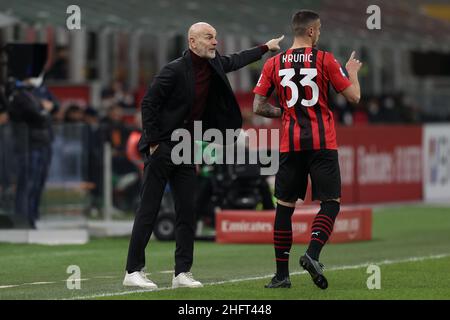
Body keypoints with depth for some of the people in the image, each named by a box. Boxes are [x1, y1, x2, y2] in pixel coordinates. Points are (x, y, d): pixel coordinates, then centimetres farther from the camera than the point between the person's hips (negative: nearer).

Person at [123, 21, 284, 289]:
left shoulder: (213, 65, 7)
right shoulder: (175, 70, -15)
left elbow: (234, 61, 29)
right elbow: (148, 103, -14)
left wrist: (265, 48, 37)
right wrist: (153, 142, -15)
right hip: (162, 147, -8)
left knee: (187, 211, 4)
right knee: (149, 210, -6)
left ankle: (182, 273, 7)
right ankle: (133, 271, -4)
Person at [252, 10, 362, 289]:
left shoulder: (274, 64, 5)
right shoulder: (325, 60, -3)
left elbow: (259, 107, 5)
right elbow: (354, 97, 0)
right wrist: (353, 72, 19)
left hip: (290, 144, 3)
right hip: (322, 142, -3)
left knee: (285, 206, 8)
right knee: (331, 203, 4)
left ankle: (282, 274, 8)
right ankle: (312, 254, -19)